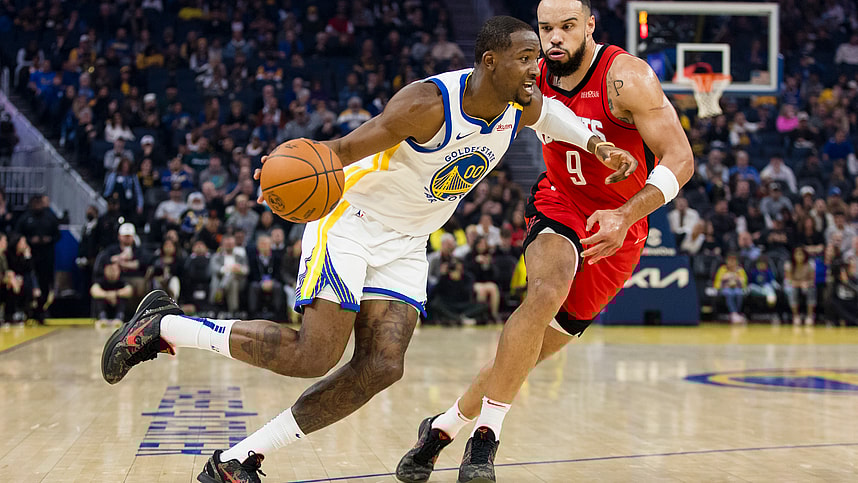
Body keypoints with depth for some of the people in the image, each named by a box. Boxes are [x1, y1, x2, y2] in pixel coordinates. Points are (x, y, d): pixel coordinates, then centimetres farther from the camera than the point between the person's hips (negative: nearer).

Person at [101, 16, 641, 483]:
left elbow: (552, 110, 22)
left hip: (405, 243, 7)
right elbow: (347, 147, -27)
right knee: (313, 354, -19)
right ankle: (163, 325, -1)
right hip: (352, 217, -7)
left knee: (382, 366, -11)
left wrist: (597, 145, 7)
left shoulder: (526, 106, -4)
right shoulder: (429, 102, -26)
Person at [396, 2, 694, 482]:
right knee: (547, 290, -33)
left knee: (530, 352, 1)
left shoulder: (627, 77, -20)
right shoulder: (533, 79, -5)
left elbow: (680, 159, -22)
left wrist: (624, 216, -35)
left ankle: (445, 425, 22)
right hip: (559, 206, 2)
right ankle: (486, 436, -26)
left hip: (616, 228, -1)